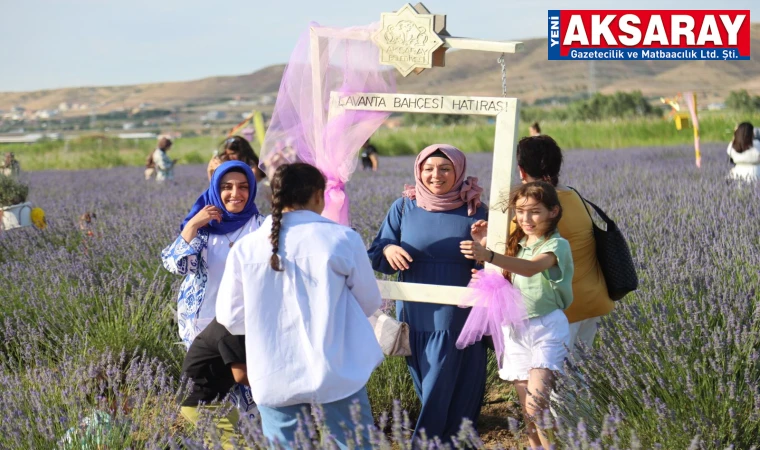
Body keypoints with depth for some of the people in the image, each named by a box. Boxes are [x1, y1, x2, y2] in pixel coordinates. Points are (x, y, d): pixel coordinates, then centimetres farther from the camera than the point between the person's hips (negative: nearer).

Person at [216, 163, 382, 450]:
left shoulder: (245, 248, -3)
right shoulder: (343, 239, -8)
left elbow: (230, 317, 3)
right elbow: (369, 303, 3)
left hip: (273, 379, 2)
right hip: (337, 373, -2)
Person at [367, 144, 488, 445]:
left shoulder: (474, 210, -3)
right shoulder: (403, 207, 1)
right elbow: (375, 256, 1)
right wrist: (388, 250, -22)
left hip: (457, 318, -2)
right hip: (415, 315, 2)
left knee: (441, 390, -1)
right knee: (427, 388, 14)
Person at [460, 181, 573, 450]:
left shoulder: (557, 245, -10)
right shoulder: (515, 244, 12)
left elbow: (531, 268, -30)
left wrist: (489, 256, -46)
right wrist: (484, 244, 1)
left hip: (547, 329, -6)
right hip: (515, 330, 6)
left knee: (536, 406, -19)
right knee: (527, 410, 9)